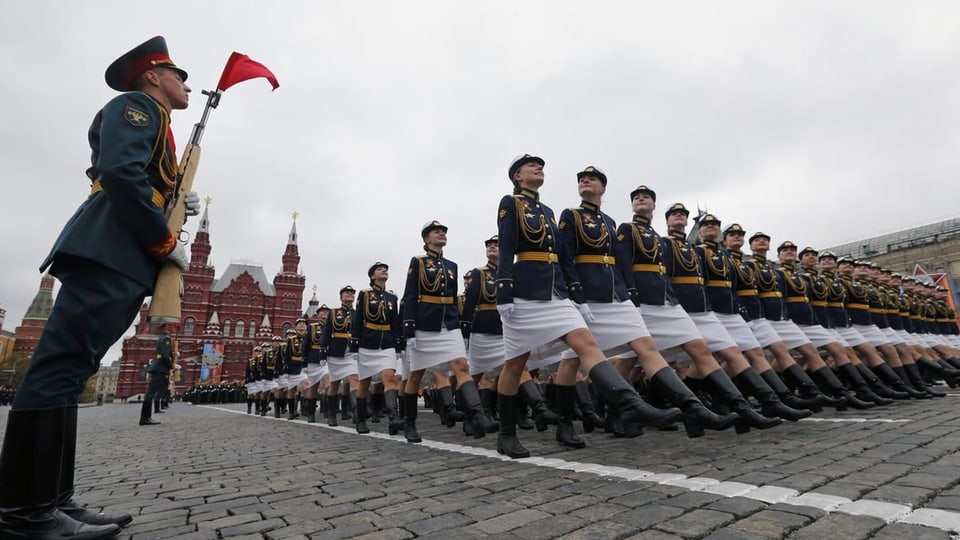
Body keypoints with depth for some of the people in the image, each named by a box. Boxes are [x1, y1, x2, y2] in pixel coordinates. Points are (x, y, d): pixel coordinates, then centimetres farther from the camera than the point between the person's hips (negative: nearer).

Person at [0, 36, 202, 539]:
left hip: (122, 262, 10)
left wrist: (179, 204, 12)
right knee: (62, 365, -12)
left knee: (67, 370, 5)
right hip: (107, 254, -10)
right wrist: (166, 242, -13)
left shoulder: (156, 129, 31)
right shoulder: (136, 106, 2)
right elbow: (120, 174, -16)